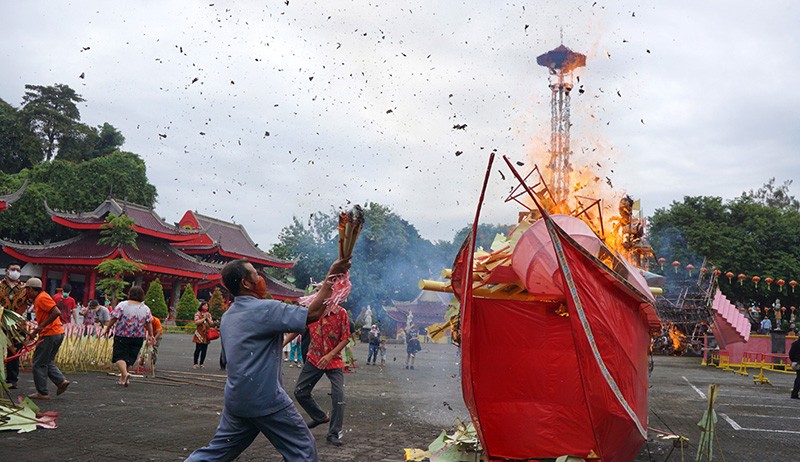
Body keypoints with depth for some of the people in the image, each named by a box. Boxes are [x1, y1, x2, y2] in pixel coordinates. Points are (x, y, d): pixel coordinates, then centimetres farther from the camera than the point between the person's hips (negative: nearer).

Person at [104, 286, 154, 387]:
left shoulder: (122, 305, -6)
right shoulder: (146, 308, 1)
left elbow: (113, 318, -8)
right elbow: (149, 323, 3)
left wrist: (107, 329, 4)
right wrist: (150, 335, 12)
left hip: (122, 336, -3)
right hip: (138, 337, 3)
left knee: (119, 356, 0)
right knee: (129, 358, 13)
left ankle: (125, 373, -24)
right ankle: (122, 379, 20)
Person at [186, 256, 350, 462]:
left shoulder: (228, 316, 11)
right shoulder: (265, 309, -16)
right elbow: (313, 313, -22)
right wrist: (331, 277, -17)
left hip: (235, 399, 8)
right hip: (265, 400, -8)